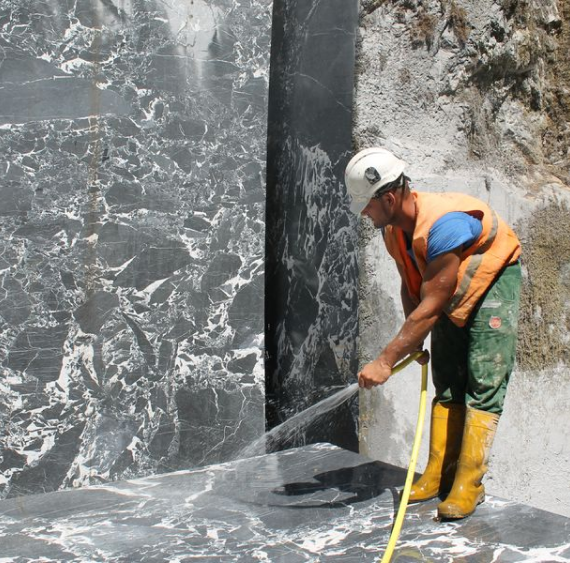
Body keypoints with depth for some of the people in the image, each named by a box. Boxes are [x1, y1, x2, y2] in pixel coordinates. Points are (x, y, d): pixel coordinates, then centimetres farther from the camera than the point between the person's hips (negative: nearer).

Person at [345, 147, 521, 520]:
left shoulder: (443, 224, -37)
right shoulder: (393, 227, -10)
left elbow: (430, 307, -35)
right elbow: (411, 287, 2)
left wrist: (386, 361, -33)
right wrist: (414, 342, -10)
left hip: (494, 280, -8)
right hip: (453, 292, 8)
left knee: (484, 385, -13)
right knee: (446, 384, 6)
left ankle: (468, 485, -9)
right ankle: (439, 474, 11)